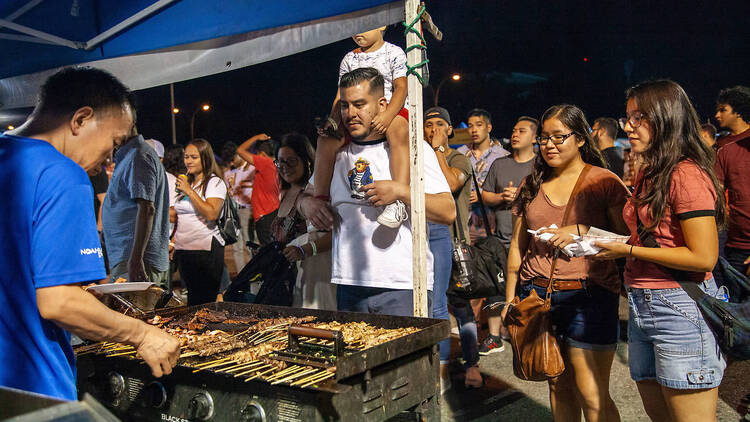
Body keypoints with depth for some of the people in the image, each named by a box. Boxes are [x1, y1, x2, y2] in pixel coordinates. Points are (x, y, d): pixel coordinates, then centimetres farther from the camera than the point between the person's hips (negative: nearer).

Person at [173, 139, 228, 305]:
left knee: (203, 304, -7)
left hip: (206, 250, -8)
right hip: (183, 250, 8)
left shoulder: (215, 182, -5)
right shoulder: (187, 182, 18)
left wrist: (189, 191, -16)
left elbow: (211, 214, -20)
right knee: (192, 302, 11)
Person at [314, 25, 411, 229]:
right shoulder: (350, 59, 17)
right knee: (327, 137, -20)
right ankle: (321, 198, -12)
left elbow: (401, 88, -9)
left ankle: (399, 200, -50)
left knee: (398, 131, -40)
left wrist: (388, 115, -28)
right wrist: (334, 120, -6)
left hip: (392, 111, -4)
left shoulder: (394, 52, 3)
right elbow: (341, 96, 14)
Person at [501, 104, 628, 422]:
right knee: (558, 386, 12)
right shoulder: (531, 186, 13)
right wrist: (510, 299, 15)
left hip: (588, 295, -4)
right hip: (536, 294, 4)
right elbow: (517, 246, 17)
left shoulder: (604, 181, 0)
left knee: (592, 395, -5)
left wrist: (581, 231, -15)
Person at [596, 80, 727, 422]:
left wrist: (628, 251, -16)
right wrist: (605, 242, 6)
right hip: (641, 308, 9)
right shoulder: (648, 174, 14)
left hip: (680, 309, -9)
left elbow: (703, 257, -20)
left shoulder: (688, 174, -15)